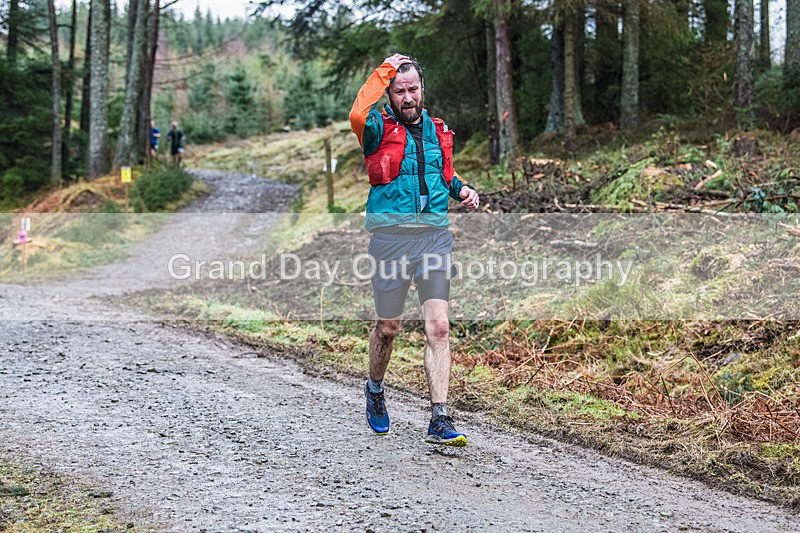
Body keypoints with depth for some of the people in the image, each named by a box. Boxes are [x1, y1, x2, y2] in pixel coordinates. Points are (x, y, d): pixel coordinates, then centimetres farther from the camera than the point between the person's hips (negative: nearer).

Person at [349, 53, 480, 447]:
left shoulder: (438, 131, 13)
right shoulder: (380, 128, -3)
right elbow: (357, 115, -28)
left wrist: (461, 189, 8)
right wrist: (386, 69, -18)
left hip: (435, 235, 3)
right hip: (392, 237, -3)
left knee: (438, 328, -6)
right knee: (388, 327, 10)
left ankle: (440, 421, -6)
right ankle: (375, 390, 39)